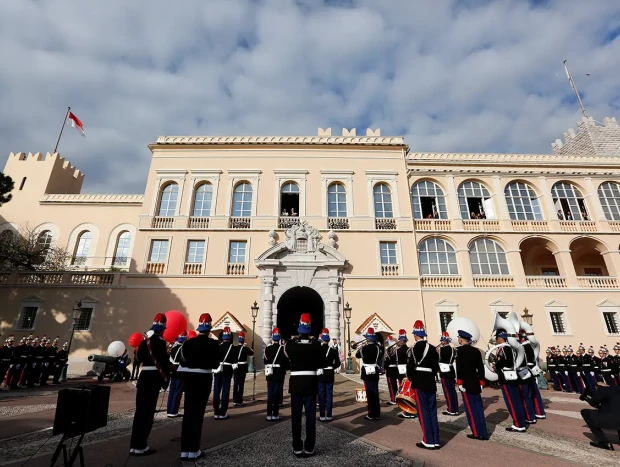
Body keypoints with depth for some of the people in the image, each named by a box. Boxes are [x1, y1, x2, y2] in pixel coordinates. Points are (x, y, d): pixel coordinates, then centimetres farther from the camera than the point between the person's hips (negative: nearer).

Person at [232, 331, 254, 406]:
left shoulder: (234, 348, -2)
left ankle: (235, 400, 16)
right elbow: (252, 353, 6)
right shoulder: (245, 348, -9)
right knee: (241, 384, 3)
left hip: (235, 367, 4)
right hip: (243, 368, -3)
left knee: (235, 384, 10)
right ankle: (239, 401, 7)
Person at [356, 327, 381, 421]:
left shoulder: (363, 348, -12)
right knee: (375, 392, 11)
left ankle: (371, 414, 7)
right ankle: (377, 414, 18)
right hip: (375, 373, 3)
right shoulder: (377, 348, -4)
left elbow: (357, 355, 5)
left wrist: (359, 349, 22)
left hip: (367, 373, -3)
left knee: (369, 393, 3)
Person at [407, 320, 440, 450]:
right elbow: (436, 367, 12)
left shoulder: (414, 348, -13)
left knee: (423, 412, 2)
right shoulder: (432, 348, 7)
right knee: (432, 411, 13)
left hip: (419, 383, -6)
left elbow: (411, 366, -15)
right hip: (431, 383, 6)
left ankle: (429, 442, 7)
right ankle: (436, 441, 18)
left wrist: (410, 377, 3)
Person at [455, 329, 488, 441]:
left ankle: (477, 433, 11)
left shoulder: (461, 350, -13)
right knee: (478, 408, 13)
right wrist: (481, 383, 14)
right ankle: (483, 433, 19)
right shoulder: (476, 350, 6)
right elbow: (481, 368, 8)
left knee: (471, 409, 4)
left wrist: (460, 383, -13)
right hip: (475, 383, 7)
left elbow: (460, 368, -18)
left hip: (466, 384, -7)